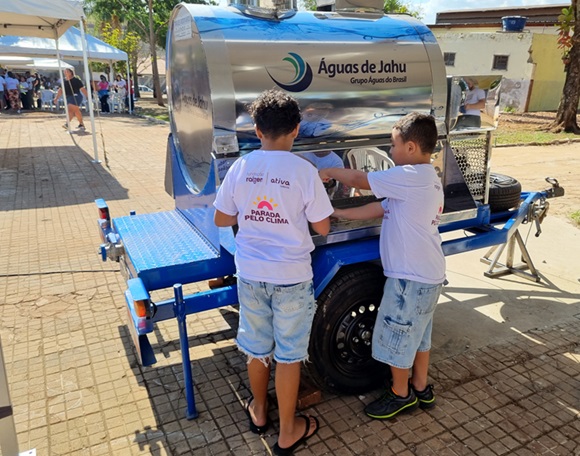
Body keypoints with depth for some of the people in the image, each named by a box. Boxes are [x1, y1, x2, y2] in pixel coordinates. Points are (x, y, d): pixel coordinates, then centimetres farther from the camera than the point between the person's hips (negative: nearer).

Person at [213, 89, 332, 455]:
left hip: (250, 273, 3)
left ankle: (259, 411, 43)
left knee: (257, 346, 21)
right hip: (291, 277, -3)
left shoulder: (240, 168, -5)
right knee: (289, 354, 12)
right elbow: (322, 228, -7)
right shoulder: (304, 171, -14)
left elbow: (221, 220, 4)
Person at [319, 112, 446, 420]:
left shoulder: (411, 176, -21)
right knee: (417, 334, 23)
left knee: (394, 337, 8)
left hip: (411, 277, -10)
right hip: (427, 275, 10)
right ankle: (421, 389, 39)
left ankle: (401, 394, 27)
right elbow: (379, 208, 10)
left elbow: (358, 179, -18)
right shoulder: (427, 180, 11)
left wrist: (329, 172, 0)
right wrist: (338, 214, 8)